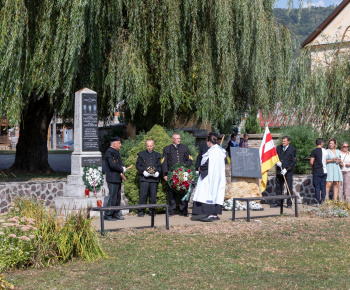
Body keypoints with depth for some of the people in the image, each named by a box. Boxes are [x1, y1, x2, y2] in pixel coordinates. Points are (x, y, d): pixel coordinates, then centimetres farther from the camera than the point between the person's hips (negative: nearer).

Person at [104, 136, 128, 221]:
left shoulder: (116, 152, 18)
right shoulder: (109, 152, -14)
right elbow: (112, 165, -24)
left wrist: (122, 168, 4)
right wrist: (122, 169, -12)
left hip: (118, 179, 10)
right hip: (112, 179, -10)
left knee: (118, 197, 12)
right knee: (113, 196, -9)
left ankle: (115, 214, 18)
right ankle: (107, 215, -4)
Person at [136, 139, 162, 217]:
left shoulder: (157, 155, 18)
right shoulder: (141, 154, 12)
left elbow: (159, 166, 17)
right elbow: (138, 165, 7)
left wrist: (157, 172, -4)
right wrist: (143, 172, -10)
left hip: (154, 178, 2)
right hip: (144, 178, -2)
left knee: (153, 195, 1)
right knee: (143, 195, -9)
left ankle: (152, 211, 10)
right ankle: (140, 211, -6)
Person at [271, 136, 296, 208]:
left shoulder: (292, 149, -2)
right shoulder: (278, 148, 10)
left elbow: (293, 161, -5)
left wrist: (286, 169, -14)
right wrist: (277, 162, -7)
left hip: (288, 172, -4)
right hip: (279, 171, 4)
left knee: (289, 187, -3)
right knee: (278, 187, 7)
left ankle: (289, 203, 5)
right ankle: (278, 202, 14)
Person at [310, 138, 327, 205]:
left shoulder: (314, 151, -9)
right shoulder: (325, 151, 4)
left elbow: (311, 162, -12)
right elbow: (326, 161, 11)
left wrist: (313, 167, 8)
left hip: (317, 172, -4)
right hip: (324, 171, 4)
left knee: (317, 187, -1)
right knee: (323, 187, 10)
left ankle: (318, 202, -3)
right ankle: (323, 201, 8)